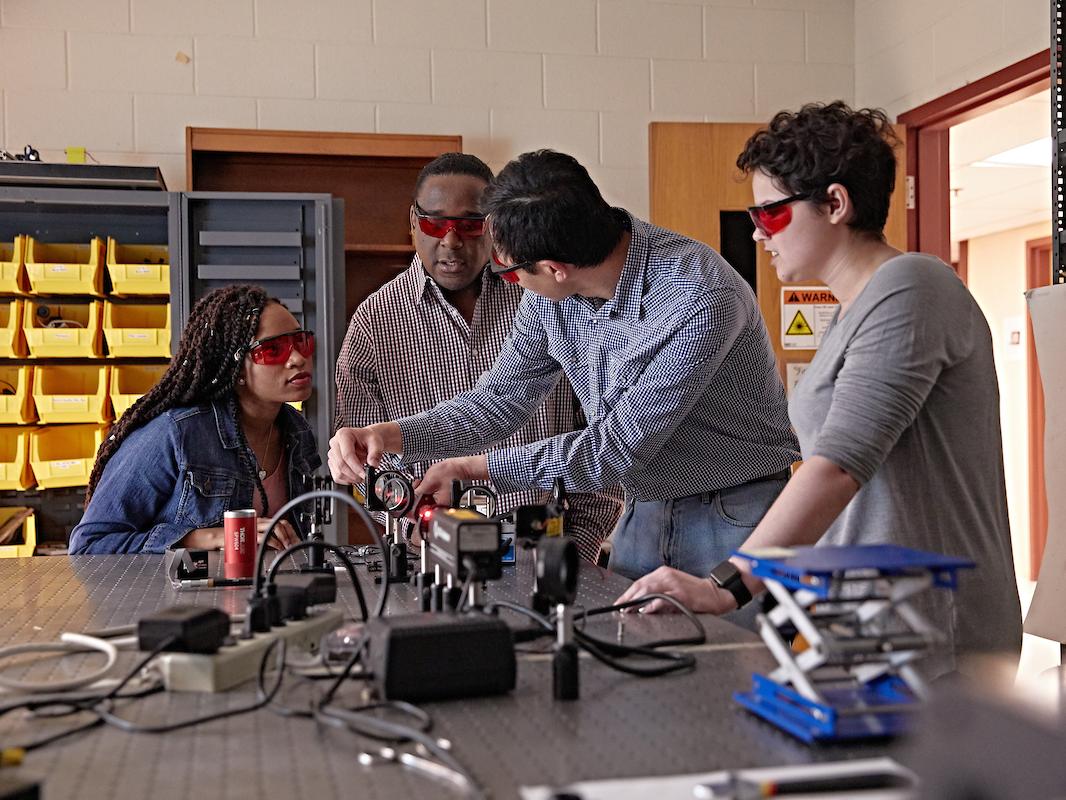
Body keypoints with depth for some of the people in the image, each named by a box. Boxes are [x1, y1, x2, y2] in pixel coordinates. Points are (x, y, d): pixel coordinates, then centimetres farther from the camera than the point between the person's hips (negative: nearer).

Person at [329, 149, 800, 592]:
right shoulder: (553, 299, -6)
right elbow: (500, 400, 2)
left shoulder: (701, 298, -28)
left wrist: (473, 467, -18)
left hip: (735, 515, -6)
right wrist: (390, 435, -14)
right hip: (646, 511, 6)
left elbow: (617, 449, -24)